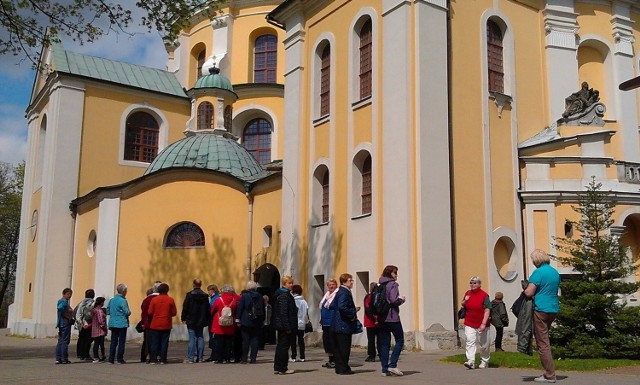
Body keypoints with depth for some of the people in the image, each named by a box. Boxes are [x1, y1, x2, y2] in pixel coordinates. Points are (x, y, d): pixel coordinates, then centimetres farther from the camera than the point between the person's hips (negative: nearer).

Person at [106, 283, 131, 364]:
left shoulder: (112, 300, 8)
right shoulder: (123, 300, -13)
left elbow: (108, 311, 10)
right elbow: (127, 312, -15)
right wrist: (129, 312, 6)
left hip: (112, 323, 6)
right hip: (122, 324, -6)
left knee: (113, 341, 10)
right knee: (121, 341, 1)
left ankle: (111, 359, 9)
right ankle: (120, 359, 1)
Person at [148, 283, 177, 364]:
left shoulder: (154, 299, -5)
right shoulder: (170, 300, -6)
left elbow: (150, 312, -4)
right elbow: (174, 313, -3)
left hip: (155, 325, 0)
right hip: (166, 325, 0)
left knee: (154, 342, 8)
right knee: (164, 342, 5)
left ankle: (153, 359, 7)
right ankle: (163, 360, 4)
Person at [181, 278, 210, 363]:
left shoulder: (189, 295, -9)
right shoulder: (205, 296, 5)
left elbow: (185, 308, -8)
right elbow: (207, 309, 9)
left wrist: (183, 318, 2)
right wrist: (206, 320, 15)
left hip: (191, 321, -4)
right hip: (201, 321, 4)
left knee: (192, 339, -4)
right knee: (200, 338, 8)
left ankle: (190, 358, -5)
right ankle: (200, 358, 9)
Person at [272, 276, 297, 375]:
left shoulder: (285, 294, 16)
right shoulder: (284, 295, -15)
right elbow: (283, 312, -21)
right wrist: (287, 327, -21)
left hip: (280, 326, 10)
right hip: (285, 326, -10)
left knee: (280, 346, 13)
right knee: (284, 346, -3)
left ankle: (277, 368, 19)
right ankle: (282, 369, 3)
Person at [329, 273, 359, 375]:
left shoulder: (339, 292, 15)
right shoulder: (344, 292, -15)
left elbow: (331, 306, 19)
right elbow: (342, 307, -28)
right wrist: (353, 313, -14)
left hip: (337, 325, 10)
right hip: (344, 325, -10)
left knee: (338, 348, 12)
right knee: (344, 348, -4)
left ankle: (339, 368, 19)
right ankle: (343, 368, 1)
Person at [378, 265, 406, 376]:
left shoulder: (380, 285, 12)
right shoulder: (393, 284, -9)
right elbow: (393, 300, -19)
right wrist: (402, 299, -1)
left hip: (382, 318, 7)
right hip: (392, 317, -7)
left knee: (384, 343, 8)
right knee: (400, 340, 5)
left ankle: (385, 369, 7)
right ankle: (392, 365, -4)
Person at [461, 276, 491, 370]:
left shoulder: (484, 295, -9)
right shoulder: (468, 293, 7)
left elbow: (487, 310, -13)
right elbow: (463, 305, 23)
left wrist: (484, 323, -20)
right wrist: (464, 301, -1)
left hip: (481, 324, -3)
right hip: (469, 324, 4)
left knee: (484, 344, 9)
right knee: (470, 342, -12)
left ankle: (485, 362, 27)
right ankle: (471, 361, -18)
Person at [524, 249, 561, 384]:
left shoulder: (539, 272, -13)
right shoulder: (555, 272, 12)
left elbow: (529, 293, -16)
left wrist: (525, 290, 4)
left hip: (541, 309, -8)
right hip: (553, 309, 8)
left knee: (543, 343, -2)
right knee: (545, 340, 19)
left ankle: (550, 375, -1)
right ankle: (548, 372, 21)